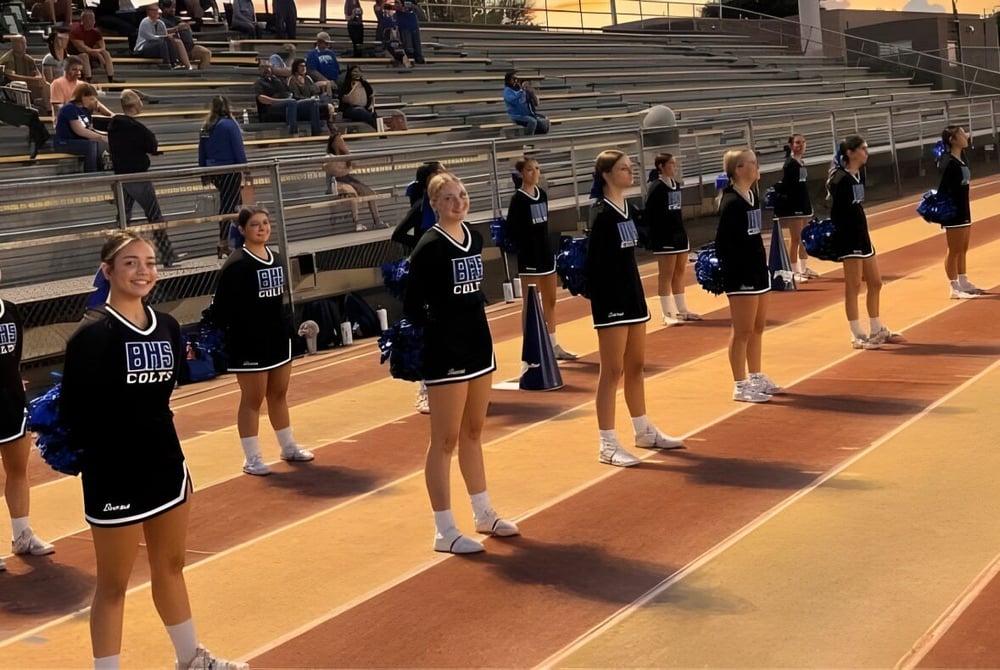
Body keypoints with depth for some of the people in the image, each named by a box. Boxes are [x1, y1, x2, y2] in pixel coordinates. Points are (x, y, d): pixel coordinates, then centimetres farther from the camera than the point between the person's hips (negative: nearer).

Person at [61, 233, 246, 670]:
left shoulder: (167, 326, 3)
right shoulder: (93, 333, -18)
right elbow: (74, 412, -18)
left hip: (166, 463, 7)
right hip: (114, 477, -7)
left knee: (171, 567, 23)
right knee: (114, 585, 6)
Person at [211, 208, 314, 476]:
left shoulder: (276, 258, 8)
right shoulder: (236, 264, -16)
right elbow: (220, 308, -17)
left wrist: (288, 328, 14)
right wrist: (229, 338, -17)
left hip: (278, 339, 7)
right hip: (249, 344, -7)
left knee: (279, 395, 19)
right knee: (252, 400, 2)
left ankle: (288, 448, 32)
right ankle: (252, 460, 11)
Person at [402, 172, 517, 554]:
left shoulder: (474, 237, 6)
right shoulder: (429, 247, -15)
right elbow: (412, 306, -16)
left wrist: (475, 326, 12)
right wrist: (438, 329, -8)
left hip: (479, 345, 8)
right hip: (445, 354, -8)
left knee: (473, 433, 18)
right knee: (445, 441, 0)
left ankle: (483, 515, 30)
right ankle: (445, 531, 7)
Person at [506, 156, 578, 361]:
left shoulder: (542, 194, 8)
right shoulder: (518, 199, -12)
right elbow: (512, 229, -15)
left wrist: (549, 248, 10)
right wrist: (524, 250, -15)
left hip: (547, 252, 7)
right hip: (529, 256, -7)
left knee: (550, 301, 14)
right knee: (530, 304, -1)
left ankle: (554, 346, 24)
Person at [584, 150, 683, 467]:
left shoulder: (627, 208, 11)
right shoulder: (601, 213, -14)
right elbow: (594, 260, -19)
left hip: (633, 293, 9)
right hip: (610, 299, -9)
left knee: (636, 366, 17)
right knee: (612, 370, -5)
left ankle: (644, 431, 30)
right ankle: (607, 444, 1)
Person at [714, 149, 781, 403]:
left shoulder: (753, 196, 10)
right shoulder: (731, 202, -17)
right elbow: (723, 241, -20)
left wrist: (763, 265, 16)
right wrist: (727, 270, -21)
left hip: (758, 270, 9)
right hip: (740, 275, -9)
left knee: (758, 328, 16)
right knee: (743, 331, -1)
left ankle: (756, 378, 27)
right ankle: (740, 386, 6)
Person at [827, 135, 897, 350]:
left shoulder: (859, 174, 11)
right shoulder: (840, 179, -15)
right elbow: (835, 211, -18)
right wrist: (834, 239, -21)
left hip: (862, 234, 9)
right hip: (848, 237, -9)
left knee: (875, 283, 14)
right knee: (853, 286, -3)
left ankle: (876, 330, 27)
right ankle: (857, 336, 5)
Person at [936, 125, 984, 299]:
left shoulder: (962, 159, 9)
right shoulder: (949, 163, -18)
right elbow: (942, 189, -21)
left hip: (964, 211, 9)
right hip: (953, 213, -9)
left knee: (962, 250, 16)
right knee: (954, 251, -2)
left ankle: (963, 283, 26)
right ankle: (954, 288, 3)